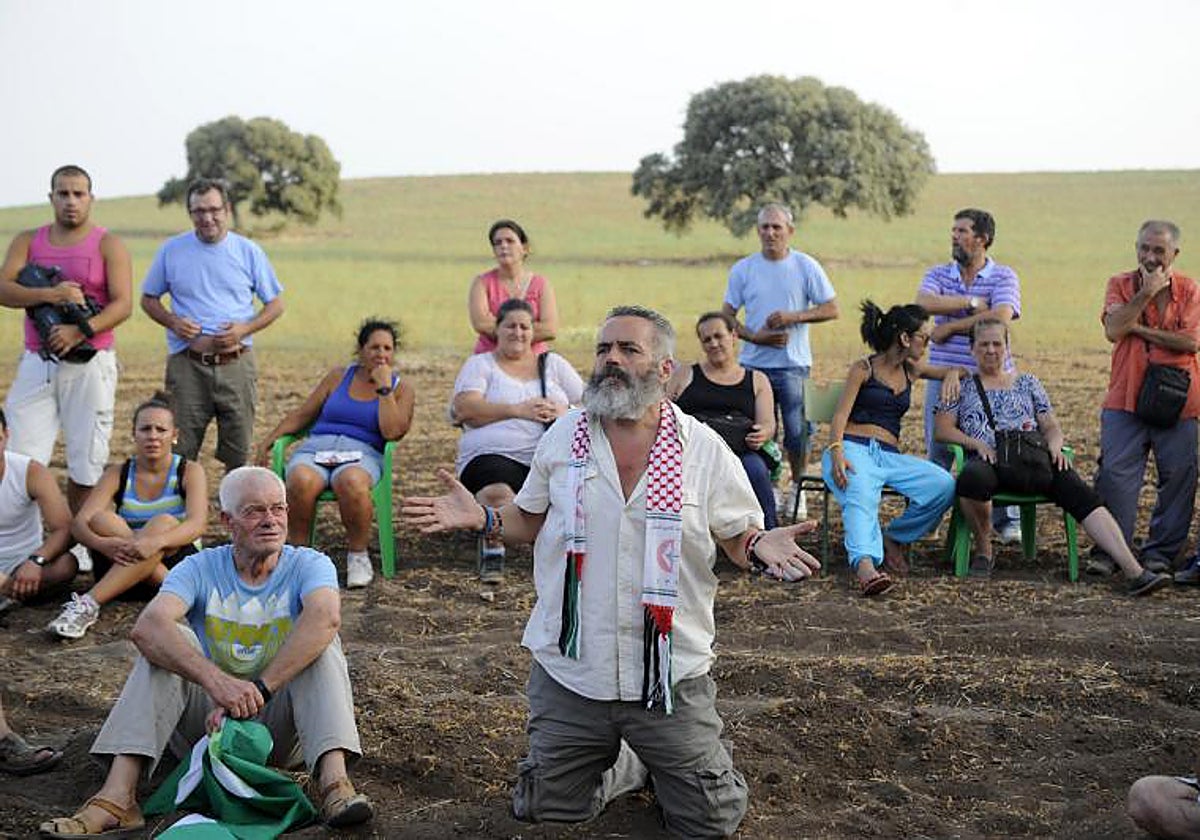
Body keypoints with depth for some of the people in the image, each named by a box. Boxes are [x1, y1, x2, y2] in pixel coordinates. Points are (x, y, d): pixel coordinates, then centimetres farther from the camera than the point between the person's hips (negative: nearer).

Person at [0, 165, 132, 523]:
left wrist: (80, 331, -20)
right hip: (36, 363, 3)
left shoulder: (108, 245, 4)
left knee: (85, 465, -1)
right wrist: (50, 295, -16)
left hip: (89, 364, -2)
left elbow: (123, 303, -6)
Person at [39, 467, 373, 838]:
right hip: (208, 717, 1)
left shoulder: (309, 565, -5)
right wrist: (216, 680, -41)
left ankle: (334, 781, -42)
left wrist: (258, 690, -38)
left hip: (280, 727, -1)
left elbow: (325, 618, -30)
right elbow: (147, 627, -25)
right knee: (172, 640, -21)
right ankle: (117, 796, -33)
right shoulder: (201, 569, -4)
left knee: (319, 642, -24)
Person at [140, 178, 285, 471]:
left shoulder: (248, 252, 5)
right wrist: (173, 322, -6)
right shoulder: (172, 251, 6)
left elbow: (275, 304, 9)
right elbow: (148, 299, 15)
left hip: (236, 363, 0)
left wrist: (245, 329, -9)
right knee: (178, 454, -1)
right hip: (187, 364, 0)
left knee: (239, 452, 5)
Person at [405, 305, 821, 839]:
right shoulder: (562, 438, 2)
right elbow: (531, 522, 12)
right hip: (570, 669, 2)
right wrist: (481, 518, -7)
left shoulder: (705, 449, -5)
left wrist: (761, 548, -22)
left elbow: (739, 538, 1)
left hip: (671, 674, -2)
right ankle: (625, 763, 38)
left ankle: (656, 759, 34)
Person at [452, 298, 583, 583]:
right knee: (498, 493, -39)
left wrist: (564, 413, -5)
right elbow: (465, 409, -1)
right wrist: (518, 410, -10)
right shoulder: (480, 364, 17)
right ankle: (492, 549, -13)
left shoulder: (553, 364, 25)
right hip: (494, 456, -2)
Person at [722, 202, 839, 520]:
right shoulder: (743, 269, 5)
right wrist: (754, 336, -11)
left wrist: (793, 317, -13)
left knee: (797, 432, 1)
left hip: (793, 364, -2)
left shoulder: (806, 267, 0)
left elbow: (831, 309, 0)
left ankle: (798, 489, 16)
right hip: (753, 363, 2)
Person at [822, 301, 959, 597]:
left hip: (890, 455, 5)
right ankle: (865, 563, -63)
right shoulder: (864, 369, 6)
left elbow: (951, 370, 37)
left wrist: (952, 374, 10)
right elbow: (841, 415, -3)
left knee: (944, 486, -23)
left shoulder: (911, 370, 23)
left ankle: (893, 539, -5)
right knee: (861, 497, -39)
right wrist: (836, 452, -22)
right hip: (854, 447, -5)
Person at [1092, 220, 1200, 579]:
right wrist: (1146, 293, -12)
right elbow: (1113, 330, -9)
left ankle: (1160, 551, 13)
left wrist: (1139, 329, -10)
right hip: (1125, 399, 0)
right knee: (1115, 474, -6)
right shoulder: (1121, 285, 7)